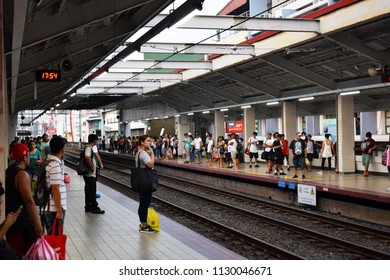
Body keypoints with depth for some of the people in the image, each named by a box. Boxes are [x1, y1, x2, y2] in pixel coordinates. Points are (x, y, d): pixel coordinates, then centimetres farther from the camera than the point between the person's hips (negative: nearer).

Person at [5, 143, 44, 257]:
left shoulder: (7, 172, 9)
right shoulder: (22, 175, -18)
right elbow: (29, 202, -24)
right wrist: (38, 225, -25)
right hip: (23, 222, -9)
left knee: (15, 254, 15)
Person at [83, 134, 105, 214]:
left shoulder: (89, 148, 12)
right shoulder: (89, 148, -18)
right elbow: (87, 158, -37)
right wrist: (92, 167, -25)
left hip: (89, 174, 10)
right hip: (90, 174, -10)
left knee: (88, 191, 14)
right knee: (92, 191, -2)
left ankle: (88, 207, 21)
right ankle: (95, 208, 5)